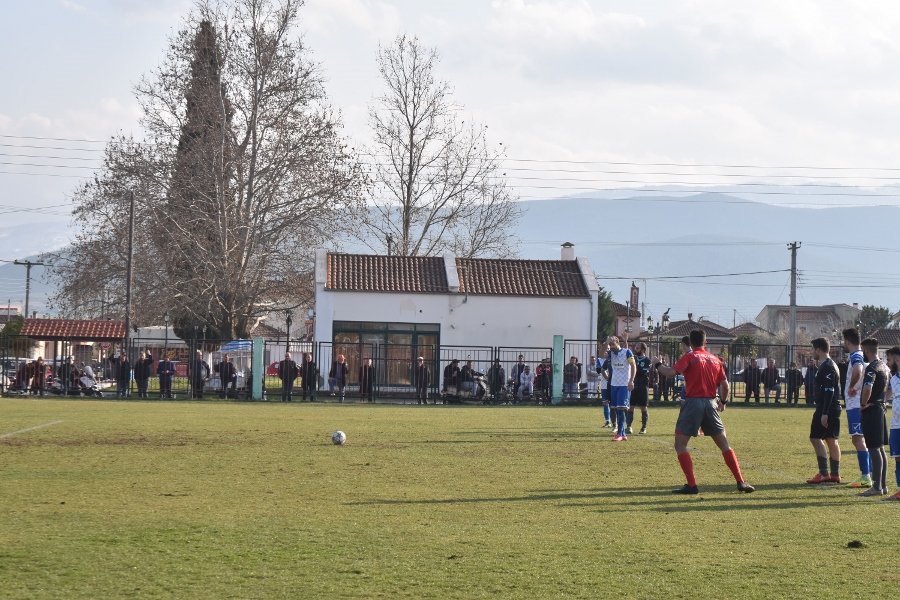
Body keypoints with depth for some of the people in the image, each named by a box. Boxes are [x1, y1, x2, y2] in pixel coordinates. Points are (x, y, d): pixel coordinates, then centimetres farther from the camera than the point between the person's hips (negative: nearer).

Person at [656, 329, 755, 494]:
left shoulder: (690, 357, -3)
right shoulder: (715, 359, 12)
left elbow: (672, 372, -16)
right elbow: (725, 385, 13)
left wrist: (658, 365, 3)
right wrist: (723, 401, 30)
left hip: (693, 402, -4)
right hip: (711, 403, 4)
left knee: (680, 445, 3)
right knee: (724, 445, 11)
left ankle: (691, 485, -7)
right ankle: (741, 482, 6)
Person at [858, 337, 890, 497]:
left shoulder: (871, 368, -18)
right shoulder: (884, 367, 12)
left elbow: (867, 389, -34)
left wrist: (863, 404, -18)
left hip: (870, 411, -10)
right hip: (880, 408, 10)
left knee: (874, 448, -8)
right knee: (880, 448, 14)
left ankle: (877, 487, -8)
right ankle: (883, 485, 19)